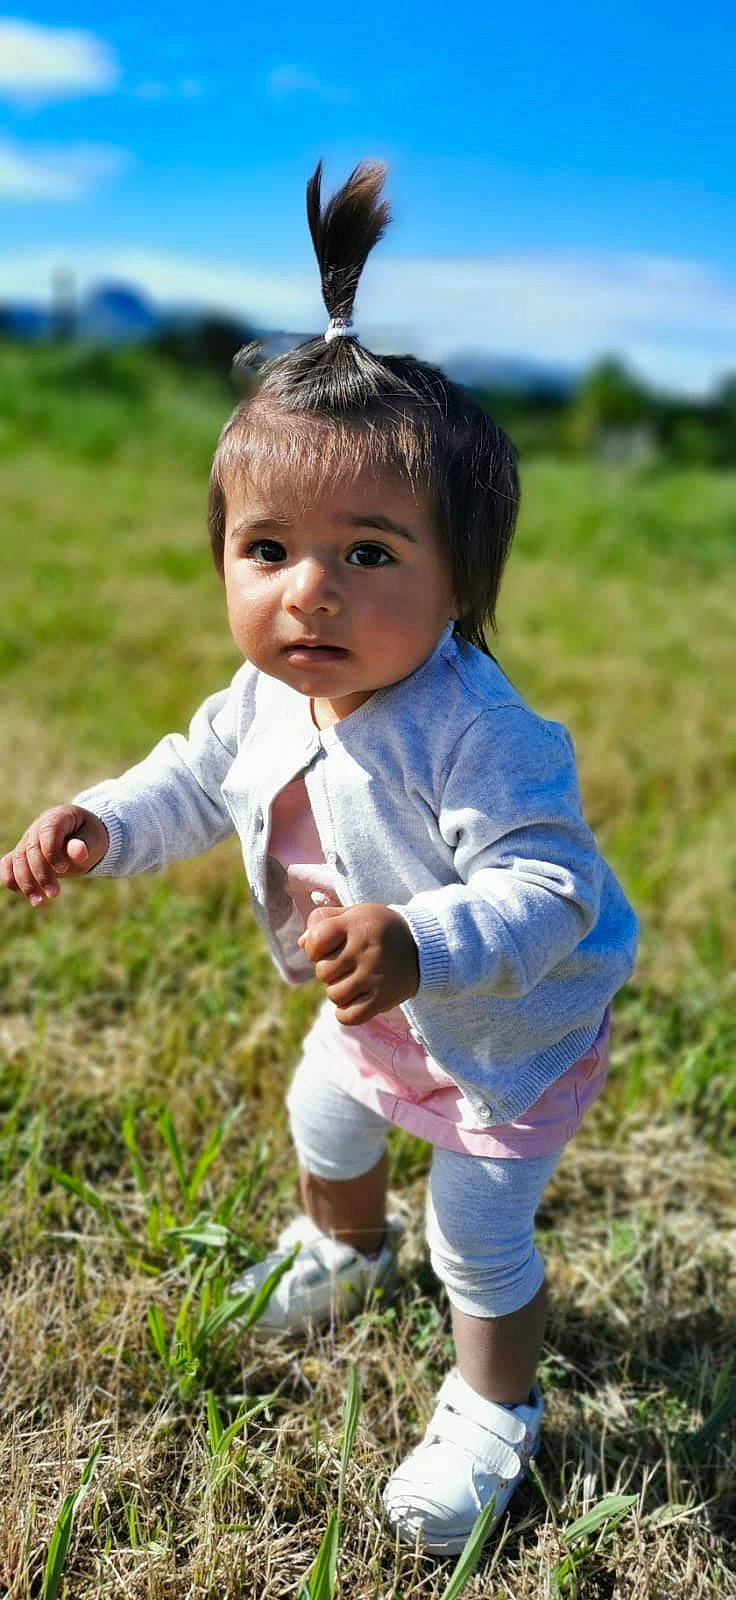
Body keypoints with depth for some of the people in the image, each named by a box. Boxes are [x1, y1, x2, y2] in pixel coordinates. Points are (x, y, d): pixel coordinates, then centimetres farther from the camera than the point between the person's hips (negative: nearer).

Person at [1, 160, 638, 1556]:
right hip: (371, 1017, 7)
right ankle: (347, 1251, 67)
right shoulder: (263, 699, -16)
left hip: (509, 1034, -7)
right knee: (323, 1122, 32)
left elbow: (547, 886, -42)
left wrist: (420, 945, -58)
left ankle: (493, 1414, 42)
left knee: (480, 1241, 10)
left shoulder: (476, 734, -40)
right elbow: (197, 776, 2)